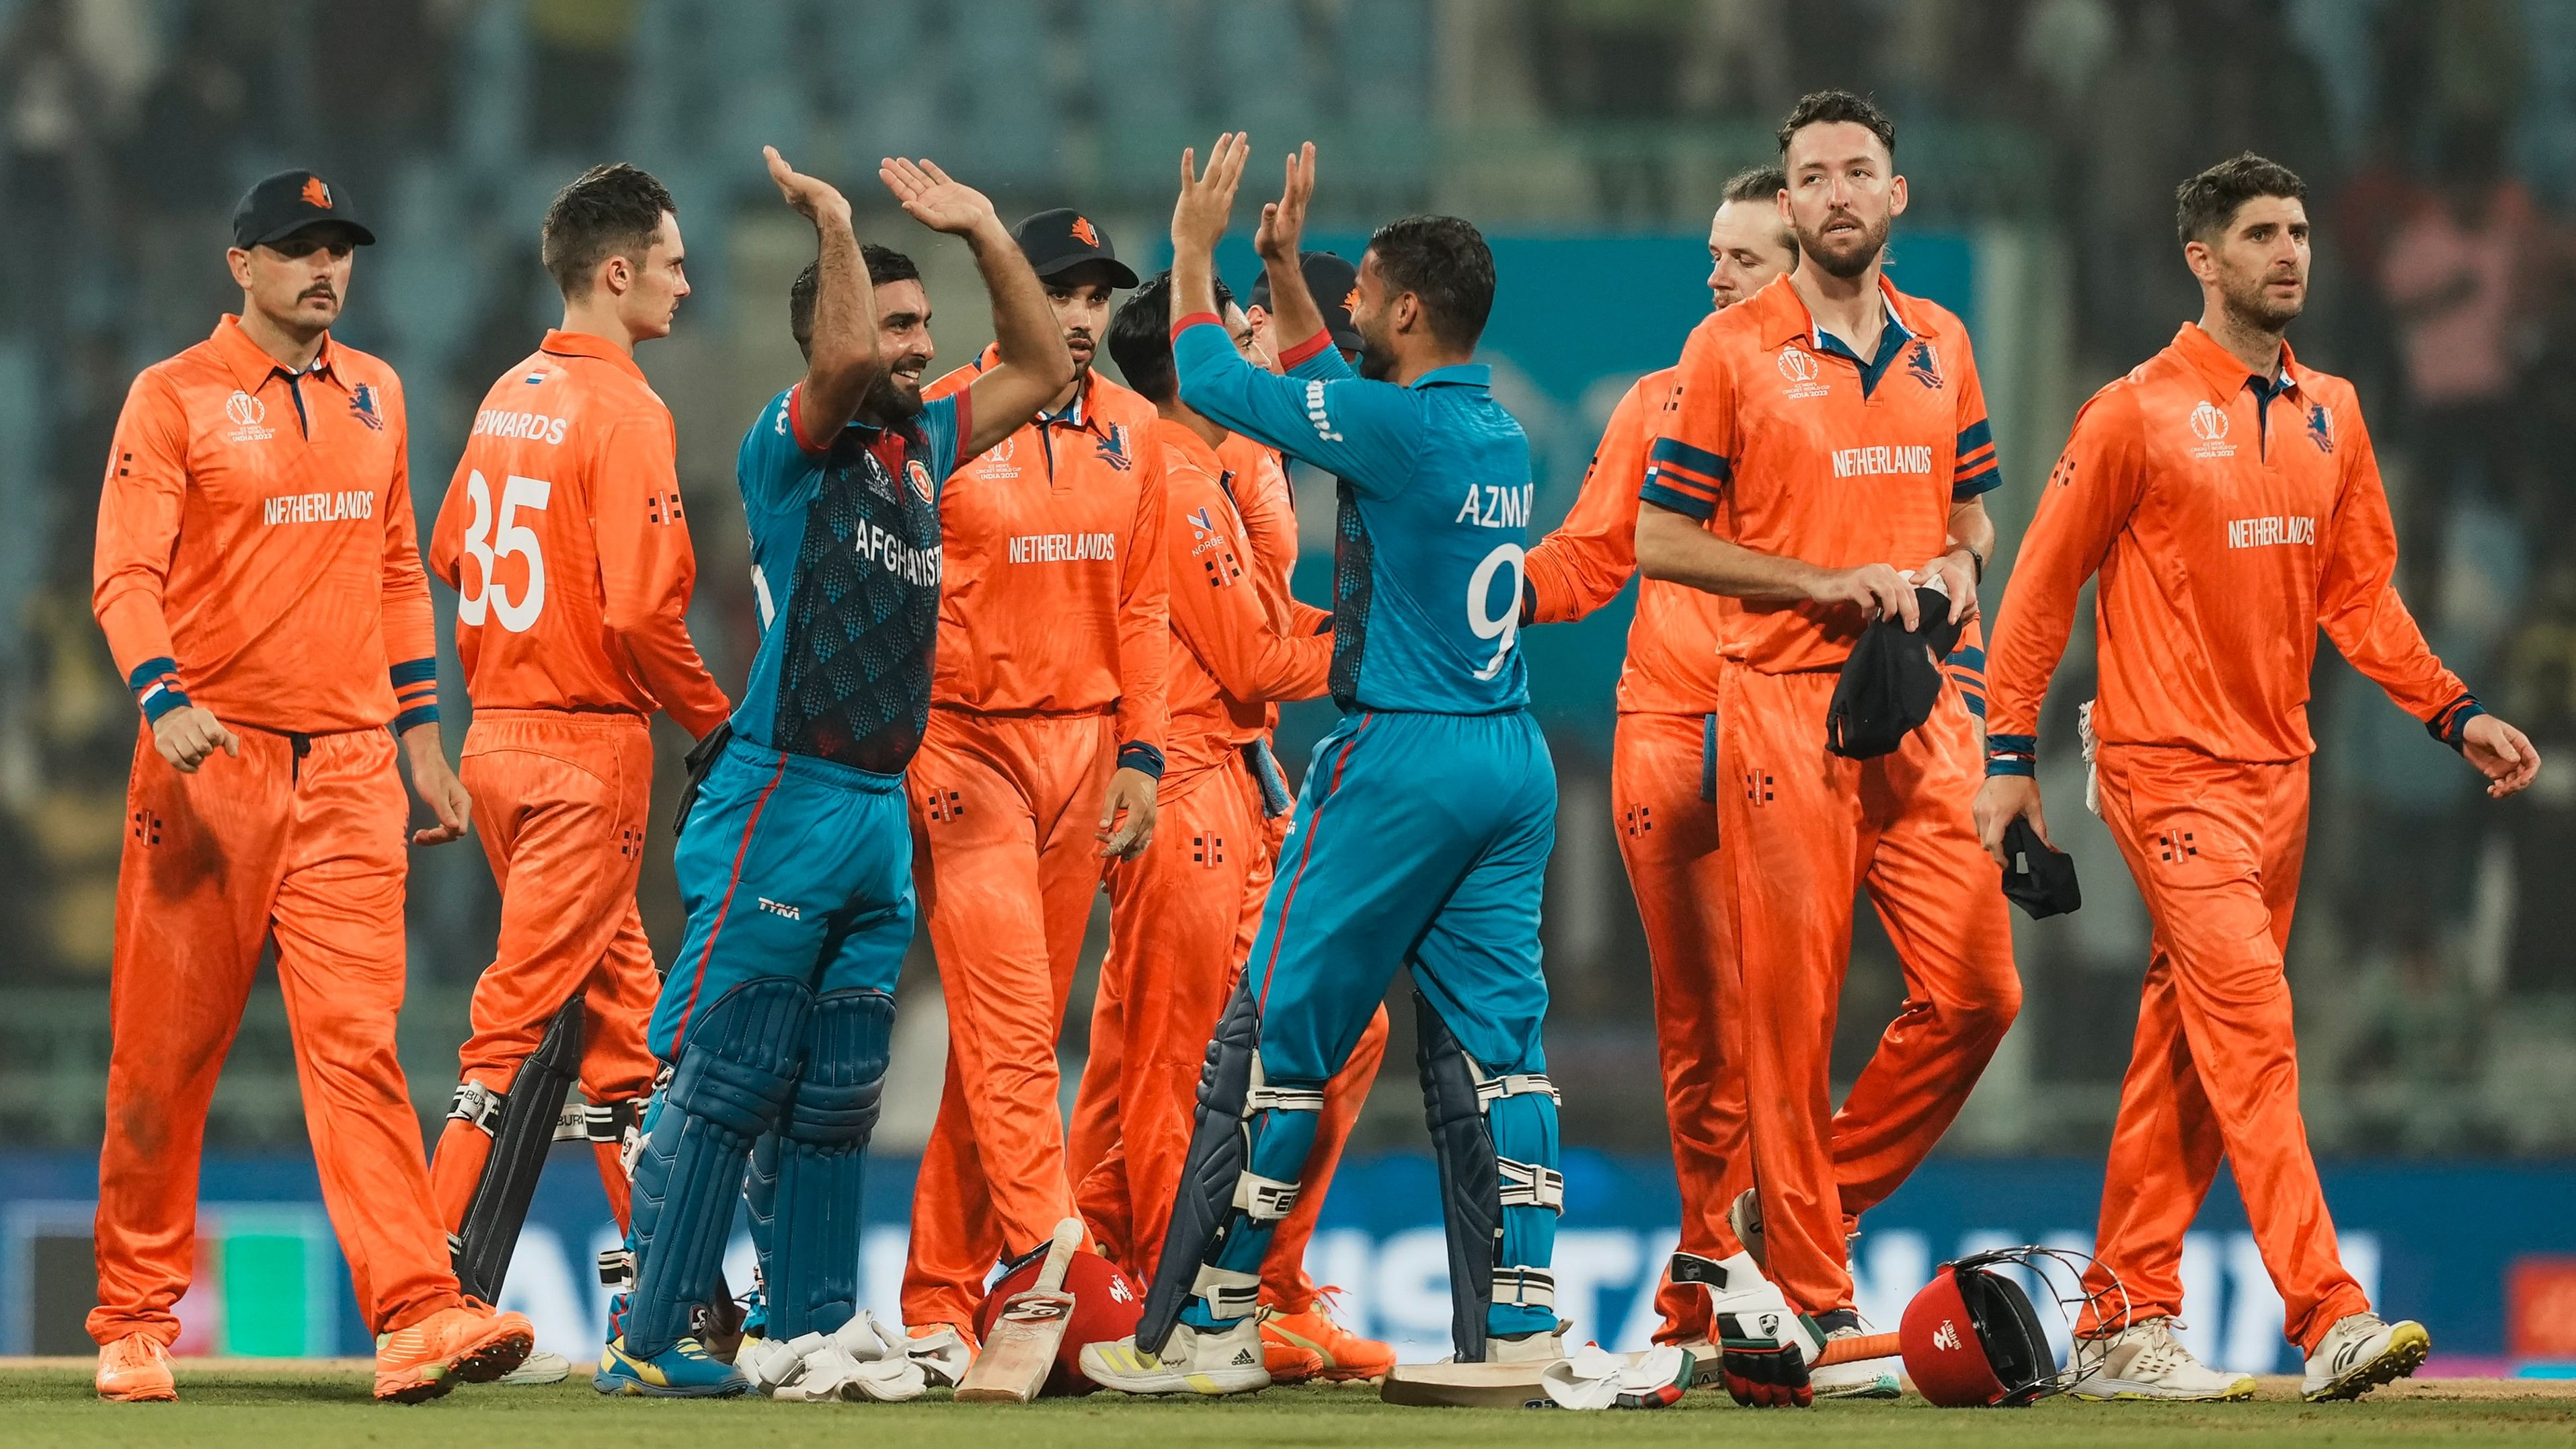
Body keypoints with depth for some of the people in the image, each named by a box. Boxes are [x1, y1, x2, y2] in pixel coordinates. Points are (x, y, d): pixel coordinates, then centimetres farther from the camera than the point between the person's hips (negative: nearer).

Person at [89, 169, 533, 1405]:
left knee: (357, 1042, -7)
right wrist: (164, 699, -27)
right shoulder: (175, 398, -2)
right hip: (212, 753, -3)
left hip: (349, 766, 3)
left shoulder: (373, 397, 15)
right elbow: (126, 572, -11)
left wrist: (420, 732, 17)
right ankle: (133, 1325, 13)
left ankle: (418, 1317, -17)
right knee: (166, 1051, 2)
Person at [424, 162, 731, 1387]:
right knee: (522, 1019, -8)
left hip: (502, 733, 8)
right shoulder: (623, 409, -14)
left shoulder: (510, 398, 11)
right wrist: (716, 724, -7)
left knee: (618, 1011, 14)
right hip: (587, 744, -8)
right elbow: (642, 608, -20)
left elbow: (451, 549, 17)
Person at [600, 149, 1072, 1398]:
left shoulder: (921, 446, 16)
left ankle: (812, 1327, 17)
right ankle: (646, 1341, -7)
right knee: (725, 1081, -8)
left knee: (834, 1098, 11)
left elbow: (1041, 370, 23)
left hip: (881, 813, 8)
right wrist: (830, 218, -15)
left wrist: (983, 233, 15)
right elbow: (844, 358, -26)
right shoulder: (792, 443, -6)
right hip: (783, 801, -8)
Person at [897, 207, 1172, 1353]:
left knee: (1014, 1032, 6)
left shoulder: (1130, 431, 10)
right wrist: (903, 758, -10)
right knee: (1009, 1027, -13)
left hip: (1083, 747, 5)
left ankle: (942, 1295, 12)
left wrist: (1140, 756, 5)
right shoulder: (943, 420, -4)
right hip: (966, 745, -5)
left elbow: (1141, 606, 12)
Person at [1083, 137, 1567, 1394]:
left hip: (1401, 761, -8)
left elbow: (1213, 384, -5)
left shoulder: (1399, 428, -14)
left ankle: (1206, 1325, 1)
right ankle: (1518, 1321, 0)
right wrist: (1279, 267, 31)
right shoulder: (1497, 431, 10)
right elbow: (1332, 392, 29)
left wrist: (1194, 254, 9)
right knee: (1491, 1041, 7)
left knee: (1275, 1033, -1)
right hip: (1514, 762, 8)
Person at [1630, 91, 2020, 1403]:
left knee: (1976, 990, -2)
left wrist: (1957, 566, 1)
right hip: (1784, 703, -5)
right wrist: (1827, 583, -11)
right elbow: (1660, 540, -3)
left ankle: (1817, 1195, 18)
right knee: (1792, 1003, -5)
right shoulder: (1733, 350, -1)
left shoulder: (1941, 346, 13)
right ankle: (1812, 1303, 0)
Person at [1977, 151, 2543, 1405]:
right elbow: (2042, 587, -3)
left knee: (2186, 1049, 10)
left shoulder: (2329, 413, 11)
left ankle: (2122, 1324, 15)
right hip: (2169, 770, -7)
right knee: (2251, 1023, -16)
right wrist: (2009, 755, -5)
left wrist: (2454, 714, 4)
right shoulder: (2138, 412, -7)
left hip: (2278, 768, 7)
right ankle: (2327, 1316, -23)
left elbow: (2359, 594, 15)